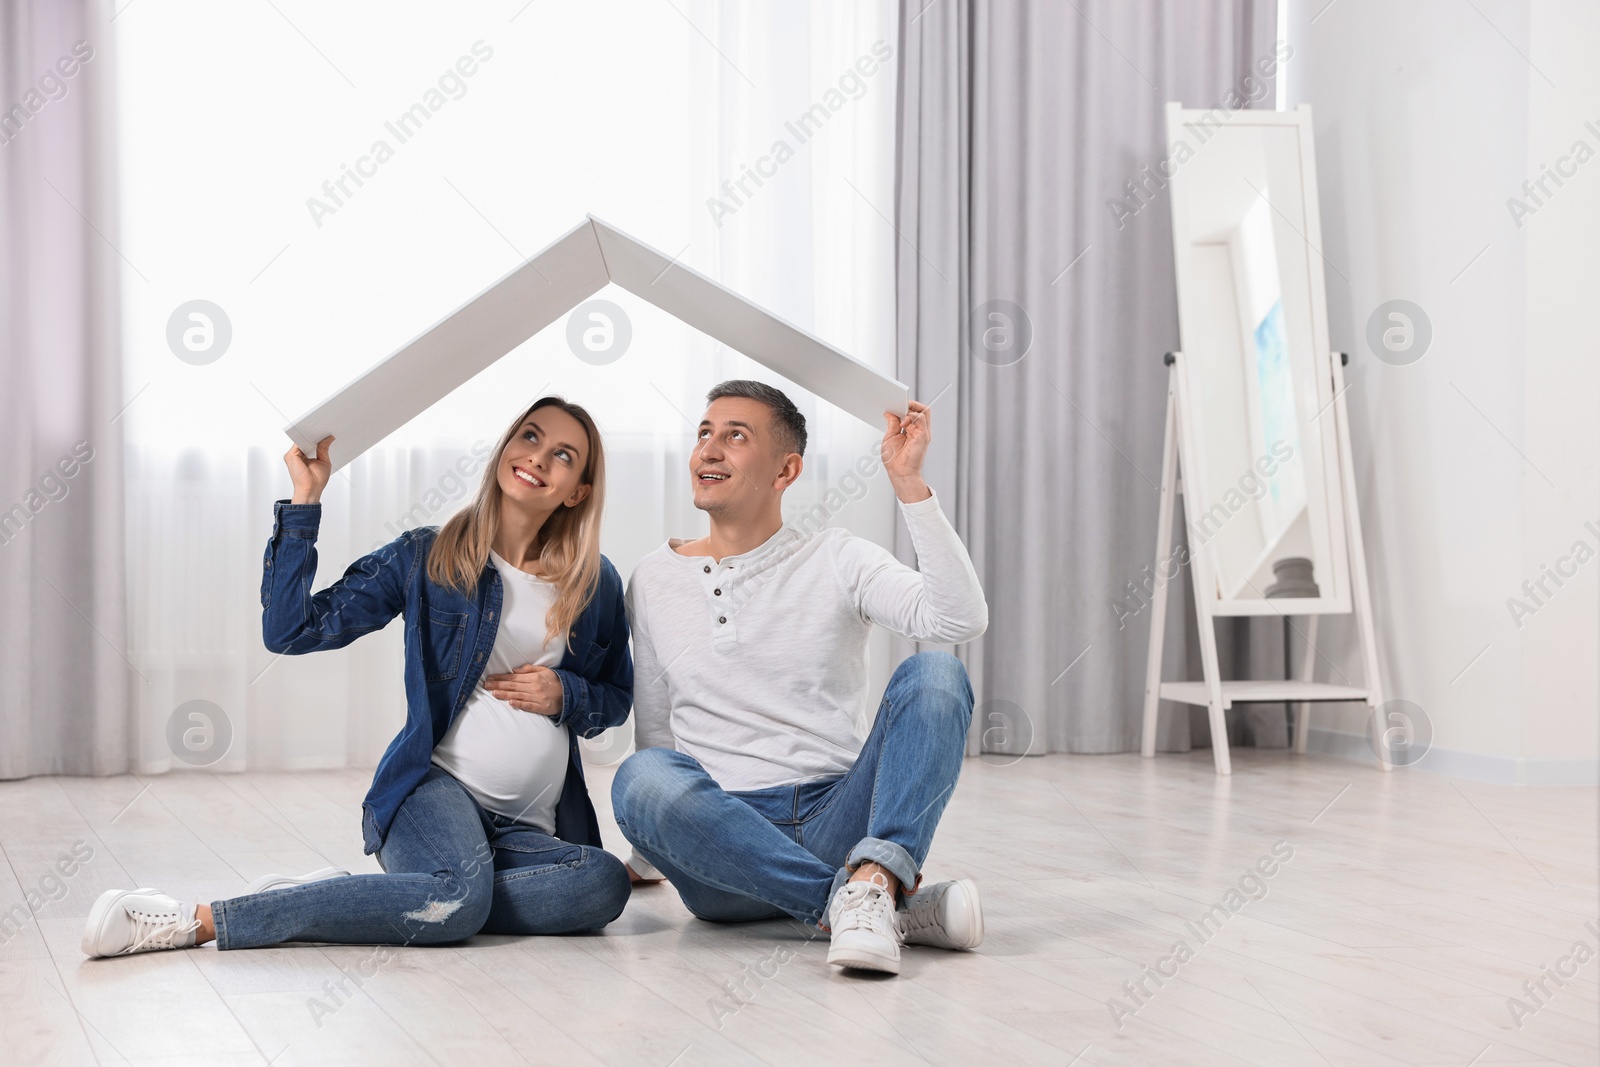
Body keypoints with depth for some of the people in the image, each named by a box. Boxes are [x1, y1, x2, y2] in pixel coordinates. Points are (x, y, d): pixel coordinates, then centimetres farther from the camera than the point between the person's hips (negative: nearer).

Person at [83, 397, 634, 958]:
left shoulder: (595, 583, 11)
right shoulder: (424, 556, 5)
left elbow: (617, 697, 23)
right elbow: (290, 630, -3)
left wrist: (564, 695, 0)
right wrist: (303, 503, -6)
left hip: (531, 828, 4)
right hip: (435, 786, -4)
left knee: (604, 882, -34)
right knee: (461, 895, -40)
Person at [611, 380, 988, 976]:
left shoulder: (837, 561, 6)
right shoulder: (654, 581, 13)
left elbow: (962, 619, -11)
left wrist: (909, 483, -15)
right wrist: (653, 843, 14)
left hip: (835, 821, -1)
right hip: (723, 844, 1)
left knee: (934, 674, -20)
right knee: (642, 778, -33)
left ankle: (874, 878, -40)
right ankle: (895, 910, -32)